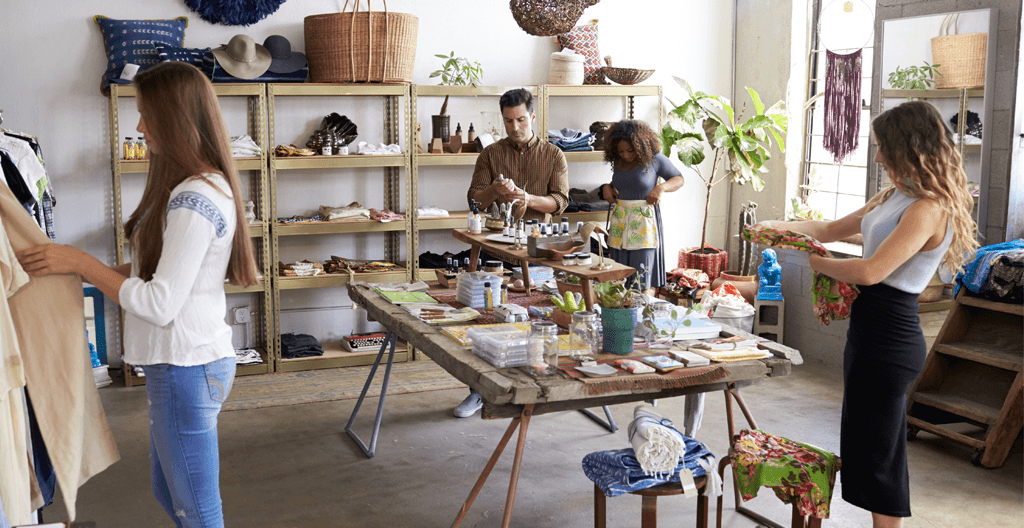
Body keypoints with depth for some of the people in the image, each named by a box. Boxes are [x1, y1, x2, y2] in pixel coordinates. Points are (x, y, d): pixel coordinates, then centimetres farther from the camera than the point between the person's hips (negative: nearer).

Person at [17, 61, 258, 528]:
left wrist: (80, 263, -14)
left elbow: (159, 304, -22)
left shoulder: (195, 200, -23)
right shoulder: (205, 185, 9)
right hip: (183, 362, 10)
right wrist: (82, 268, 8)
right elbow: (160, 268, 15)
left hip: (186, 367, -10)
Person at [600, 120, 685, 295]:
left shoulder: (654, 159, -5)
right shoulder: (618, 161, 10)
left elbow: (679, 179, 3)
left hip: (644, 220, -5)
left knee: (644, 280, -8)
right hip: (620, 220, 5)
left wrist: (661, 187, -15)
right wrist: (607, 187, 7)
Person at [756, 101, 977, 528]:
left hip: (889, 337, -10)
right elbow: (832, 229, 20)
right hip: (871, 332, 10)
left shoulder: (928, 209, -20)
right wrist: (781, 227, 12)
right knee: (867, 445, 18)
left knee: (877, 453, 1)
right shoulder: (895, 196, 11)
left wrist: (815, 263, -12)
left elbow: (870, 271, -27)